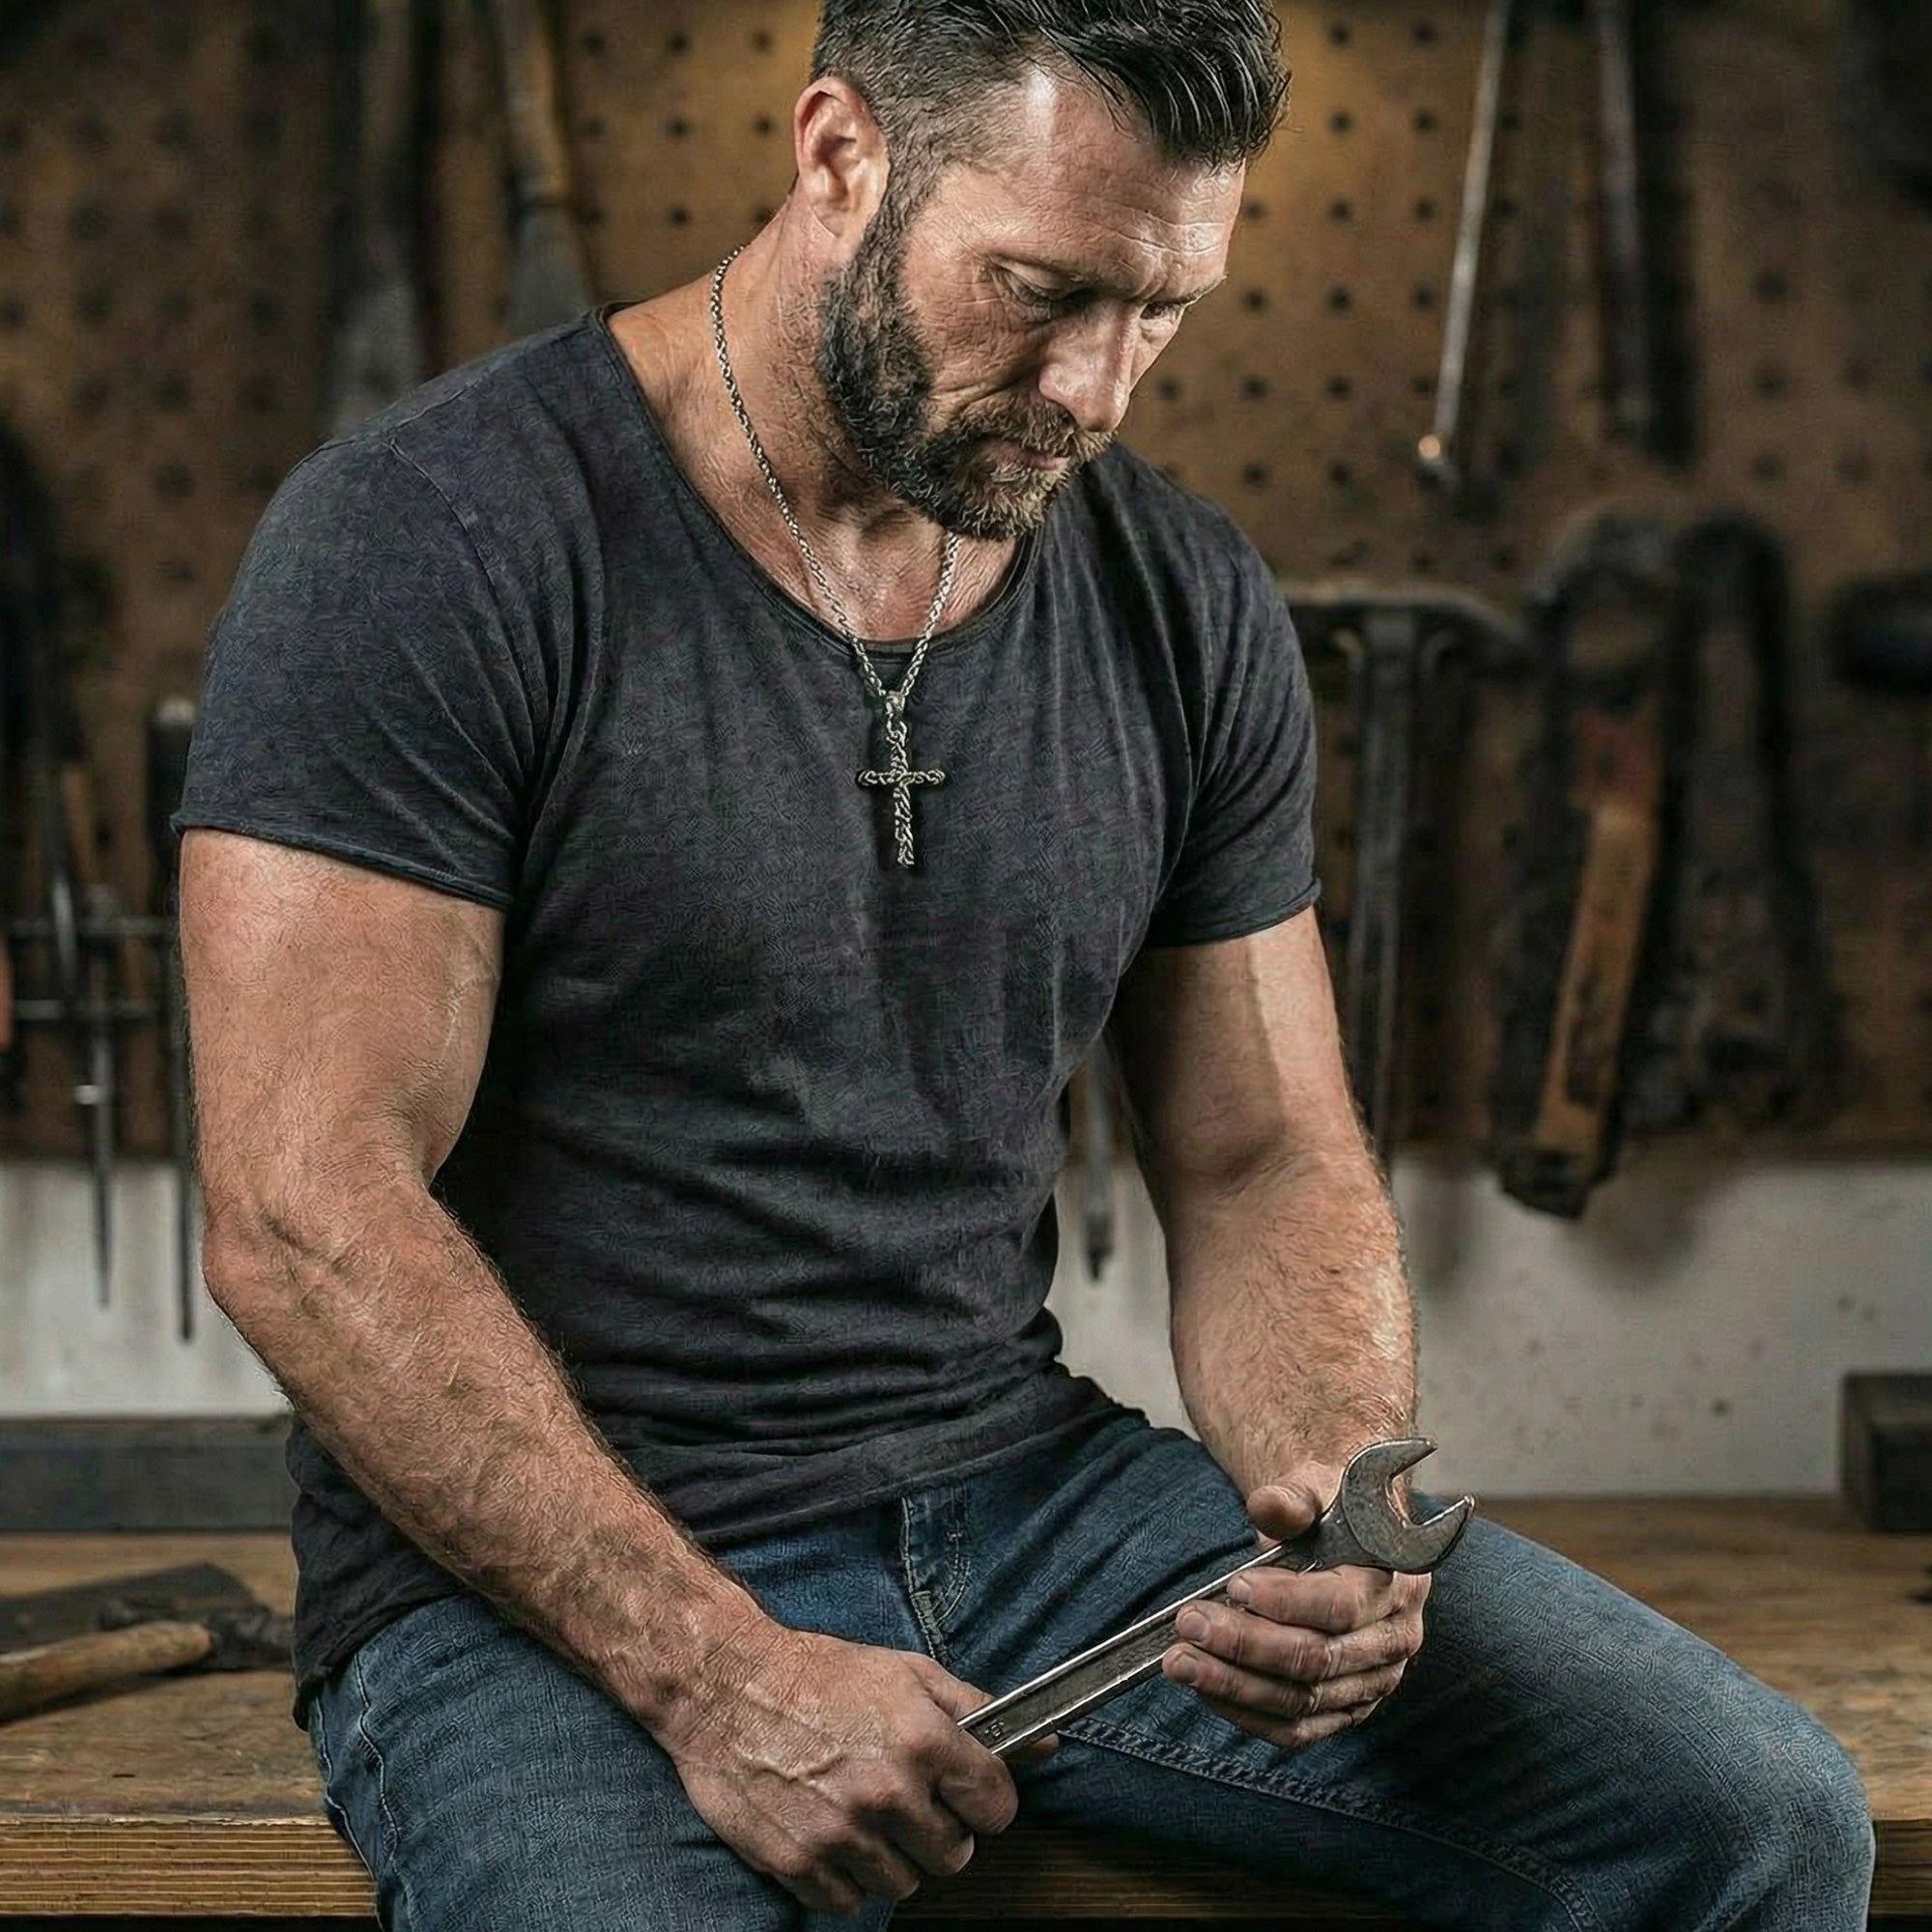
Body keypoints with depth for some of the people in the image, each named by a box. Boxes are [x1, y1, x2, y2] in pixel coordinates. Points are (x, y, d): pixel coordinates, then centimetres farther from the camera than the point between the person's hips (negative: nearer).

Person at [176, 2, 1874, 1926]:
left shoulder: (1183, 604, 6)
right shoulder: (424, 541, -11)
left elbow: (1264, 1162, 11)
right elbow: (305, 1214, -16)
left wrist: (1340, 1491, -11)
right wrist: (716, 1674, -23)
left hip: (1029, 1483, 5)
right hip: (547, 1580, -4)